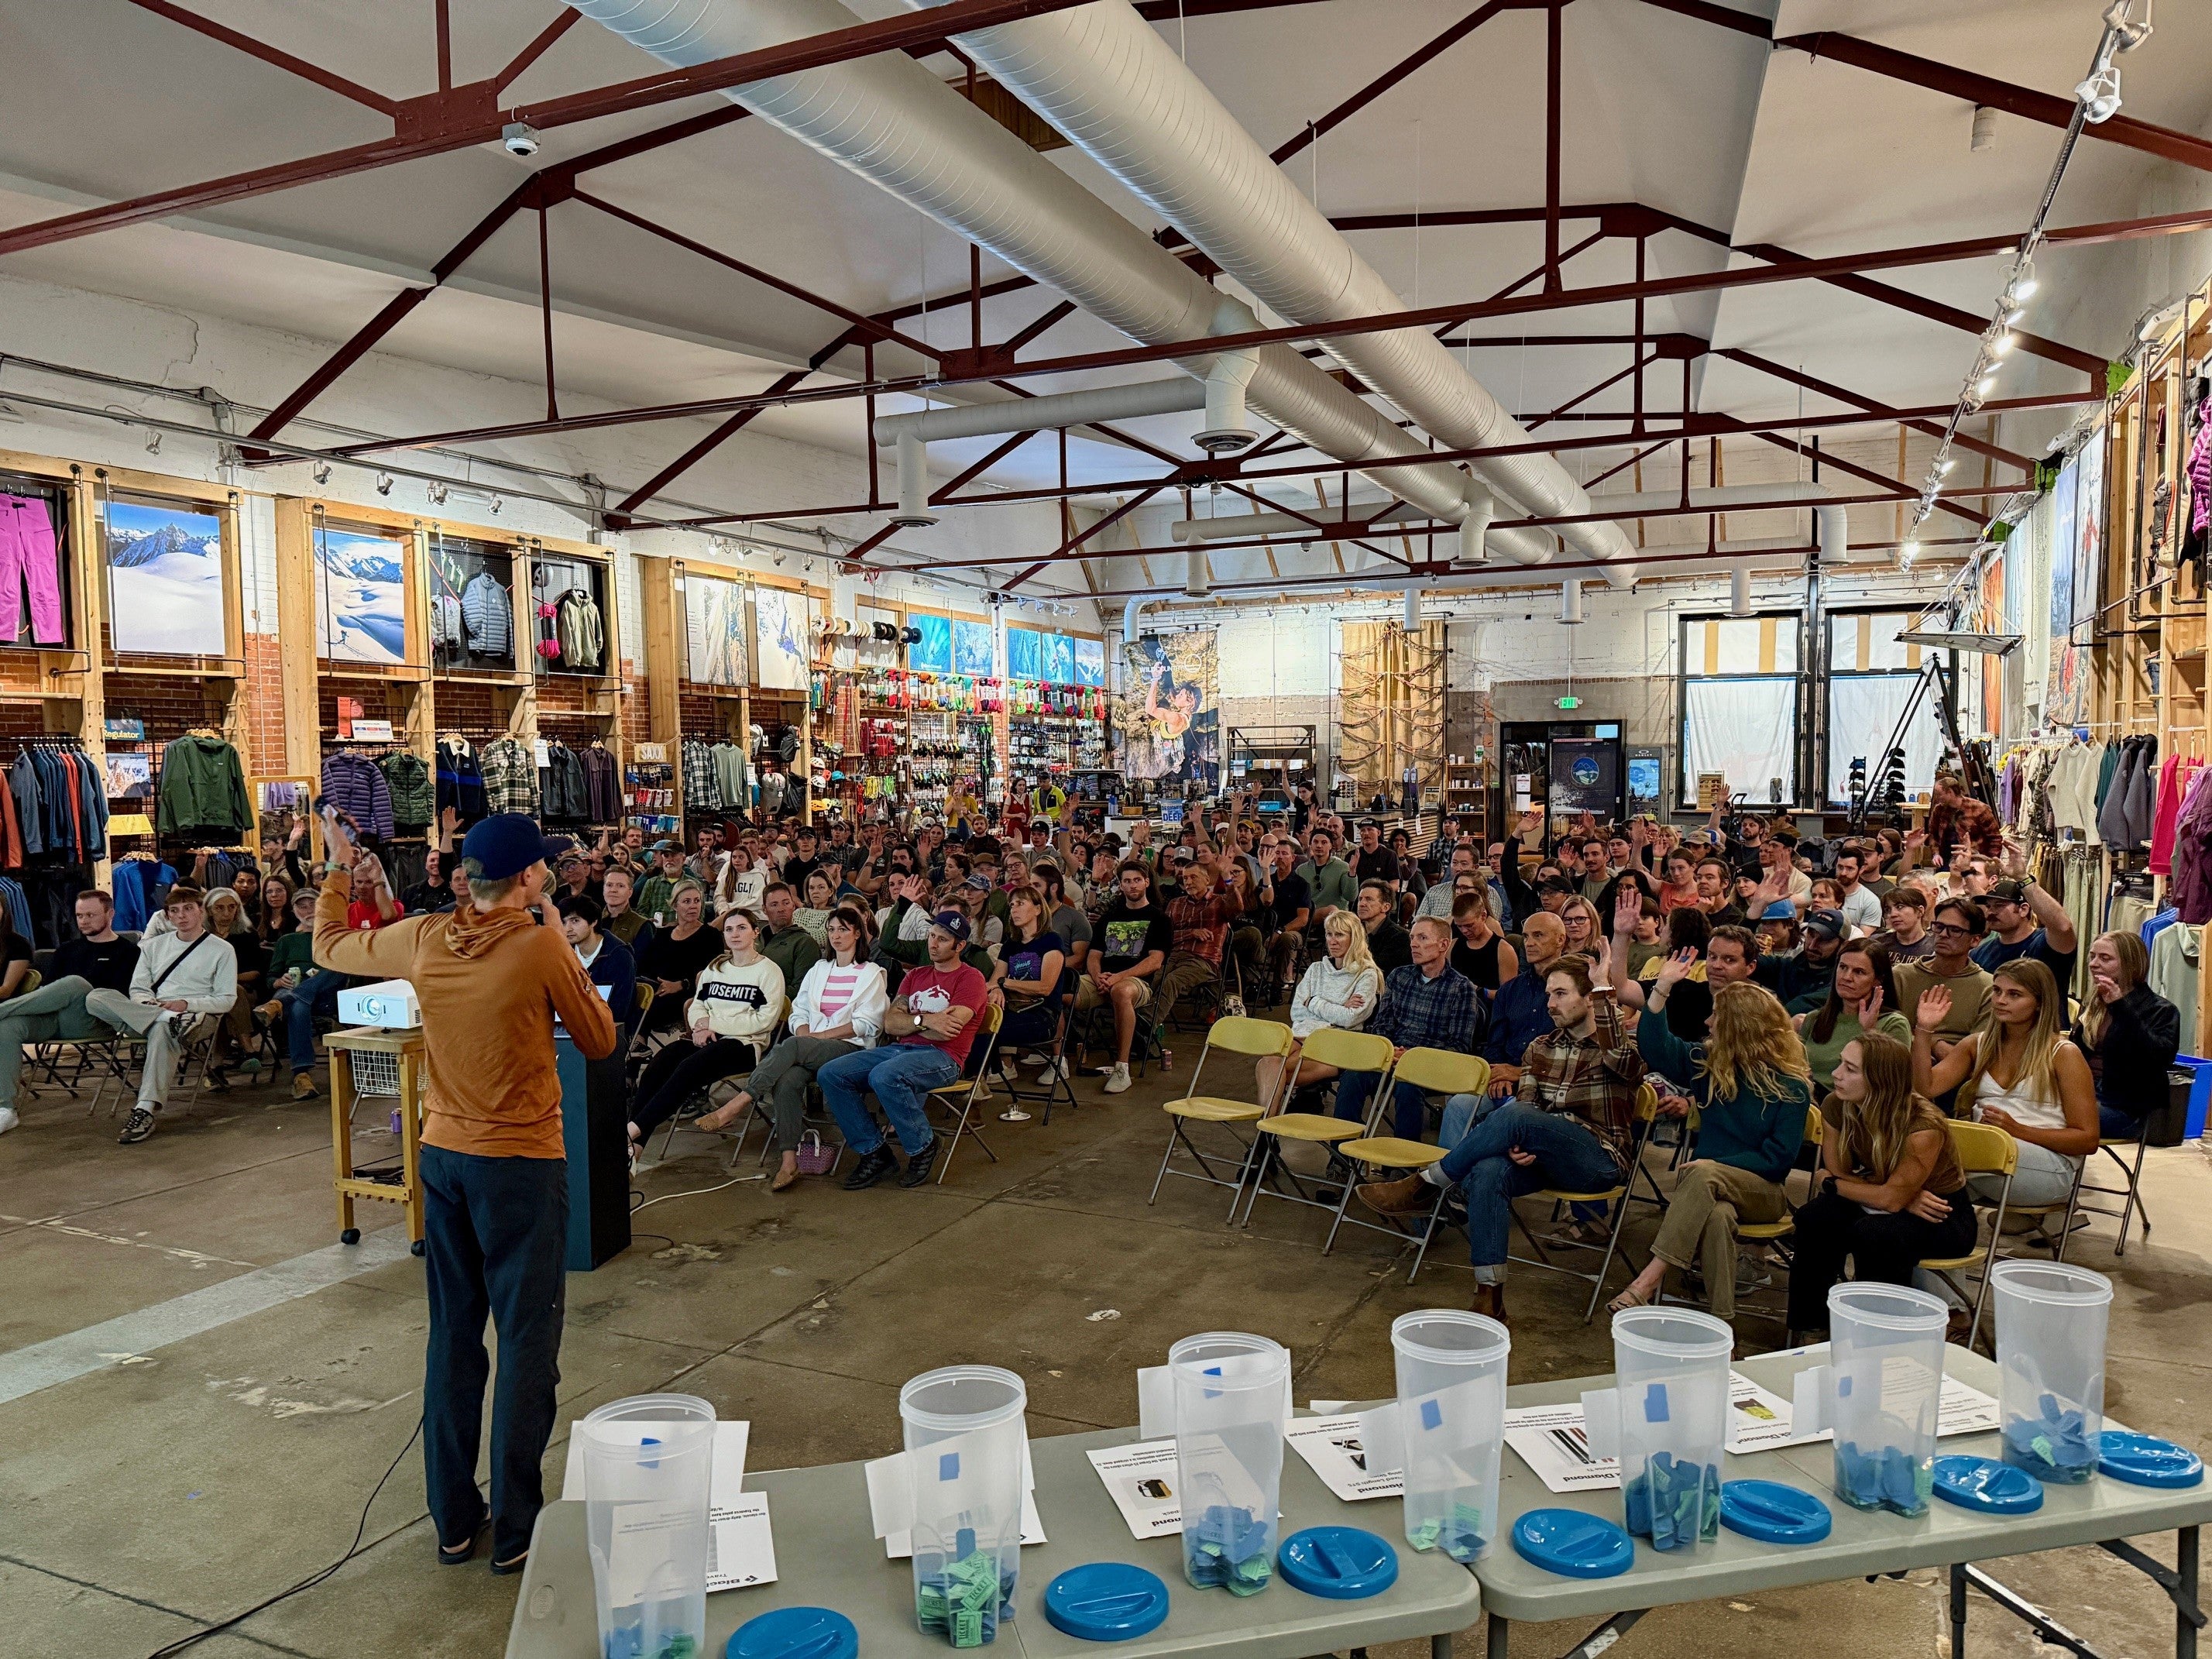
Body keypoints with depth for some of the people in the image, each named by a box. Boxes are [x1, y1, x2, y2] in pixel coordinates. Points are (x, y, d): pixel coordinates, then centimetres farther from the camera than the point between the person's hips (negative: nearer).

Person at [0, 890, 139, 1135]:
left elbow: (121, 997, -2)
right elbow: (47, 988, 20)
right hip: (49, 1019, 5)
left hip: (92, 1022, -5)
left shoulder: (128, 951, 10)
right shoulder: (67, 949, 30)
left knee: (75, 983, -36)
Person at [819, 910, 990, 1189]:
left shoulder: (970, 978, 1)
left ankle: (923, 1147, -13)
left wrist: (909, 1021, 1)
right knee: (830, 1074, -12)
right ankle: (874, 1153, -6)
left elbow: (946, 1031, -13)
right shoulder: (915, 975, 22)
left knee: (883, 1076, -36)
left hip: (942, 1058, -7)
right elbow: (890, 1024, 10)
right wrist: (924, 1021, -8)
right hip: (898, 1050, 7)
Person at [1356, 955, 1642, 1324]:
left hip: (1599, 1161, -5)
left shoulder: (1622, 1046, 0)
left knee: (1512, 1117, -32)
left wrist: (1604, 987, -22)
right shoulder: (1540, 1048, 16)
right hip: (1538, 1154, 5)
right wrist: (1518, 1145, -16)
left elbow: (1624, 1062, -25)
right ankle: (1489, 1296, -28)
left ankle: (1423, 1187, -19)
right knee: (1486, 1173, -31)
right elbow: (1524, 1101, 6)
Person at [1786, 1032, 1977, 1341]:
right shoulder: (1836, 1106, -14)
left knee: (1871, 1235, -34)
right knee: (1814, 1218, -23)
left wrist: (1828, 1183, -13)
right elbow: (1838, 1174, -7)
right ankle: (1808, 1332, -10)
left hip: (1946, 1219, -5)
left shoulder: (1923, 1125, -31)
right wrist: (1904, 1199, -19)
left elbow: (1892, 1198, -25)